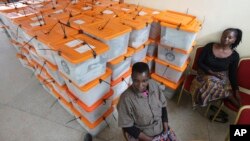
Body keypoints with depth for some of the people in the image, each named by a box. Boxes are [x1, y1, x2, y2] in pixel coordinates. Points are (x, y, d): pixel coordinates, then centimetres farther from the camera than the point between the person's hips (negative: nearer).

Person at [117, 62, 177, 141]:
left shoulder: (154, 86, -13)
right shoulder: (126, 98, -25)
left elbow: (163, 107, 1)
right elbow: (127, 126, -16)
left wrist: (166, 129, -4)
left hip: (161, 128, 4)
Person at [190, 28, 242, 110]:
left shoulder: (234, 56, -2)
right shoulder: (209, 46, -5)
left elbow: (233, 74, 2)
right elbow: (199, 62, -5)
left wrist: (236, 91, -8)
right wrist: (211, 72, -18)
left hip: (222, 79, 0)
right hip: (205, 74, 0)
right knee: (210, 83, -36)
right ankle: (233, 101, -14)